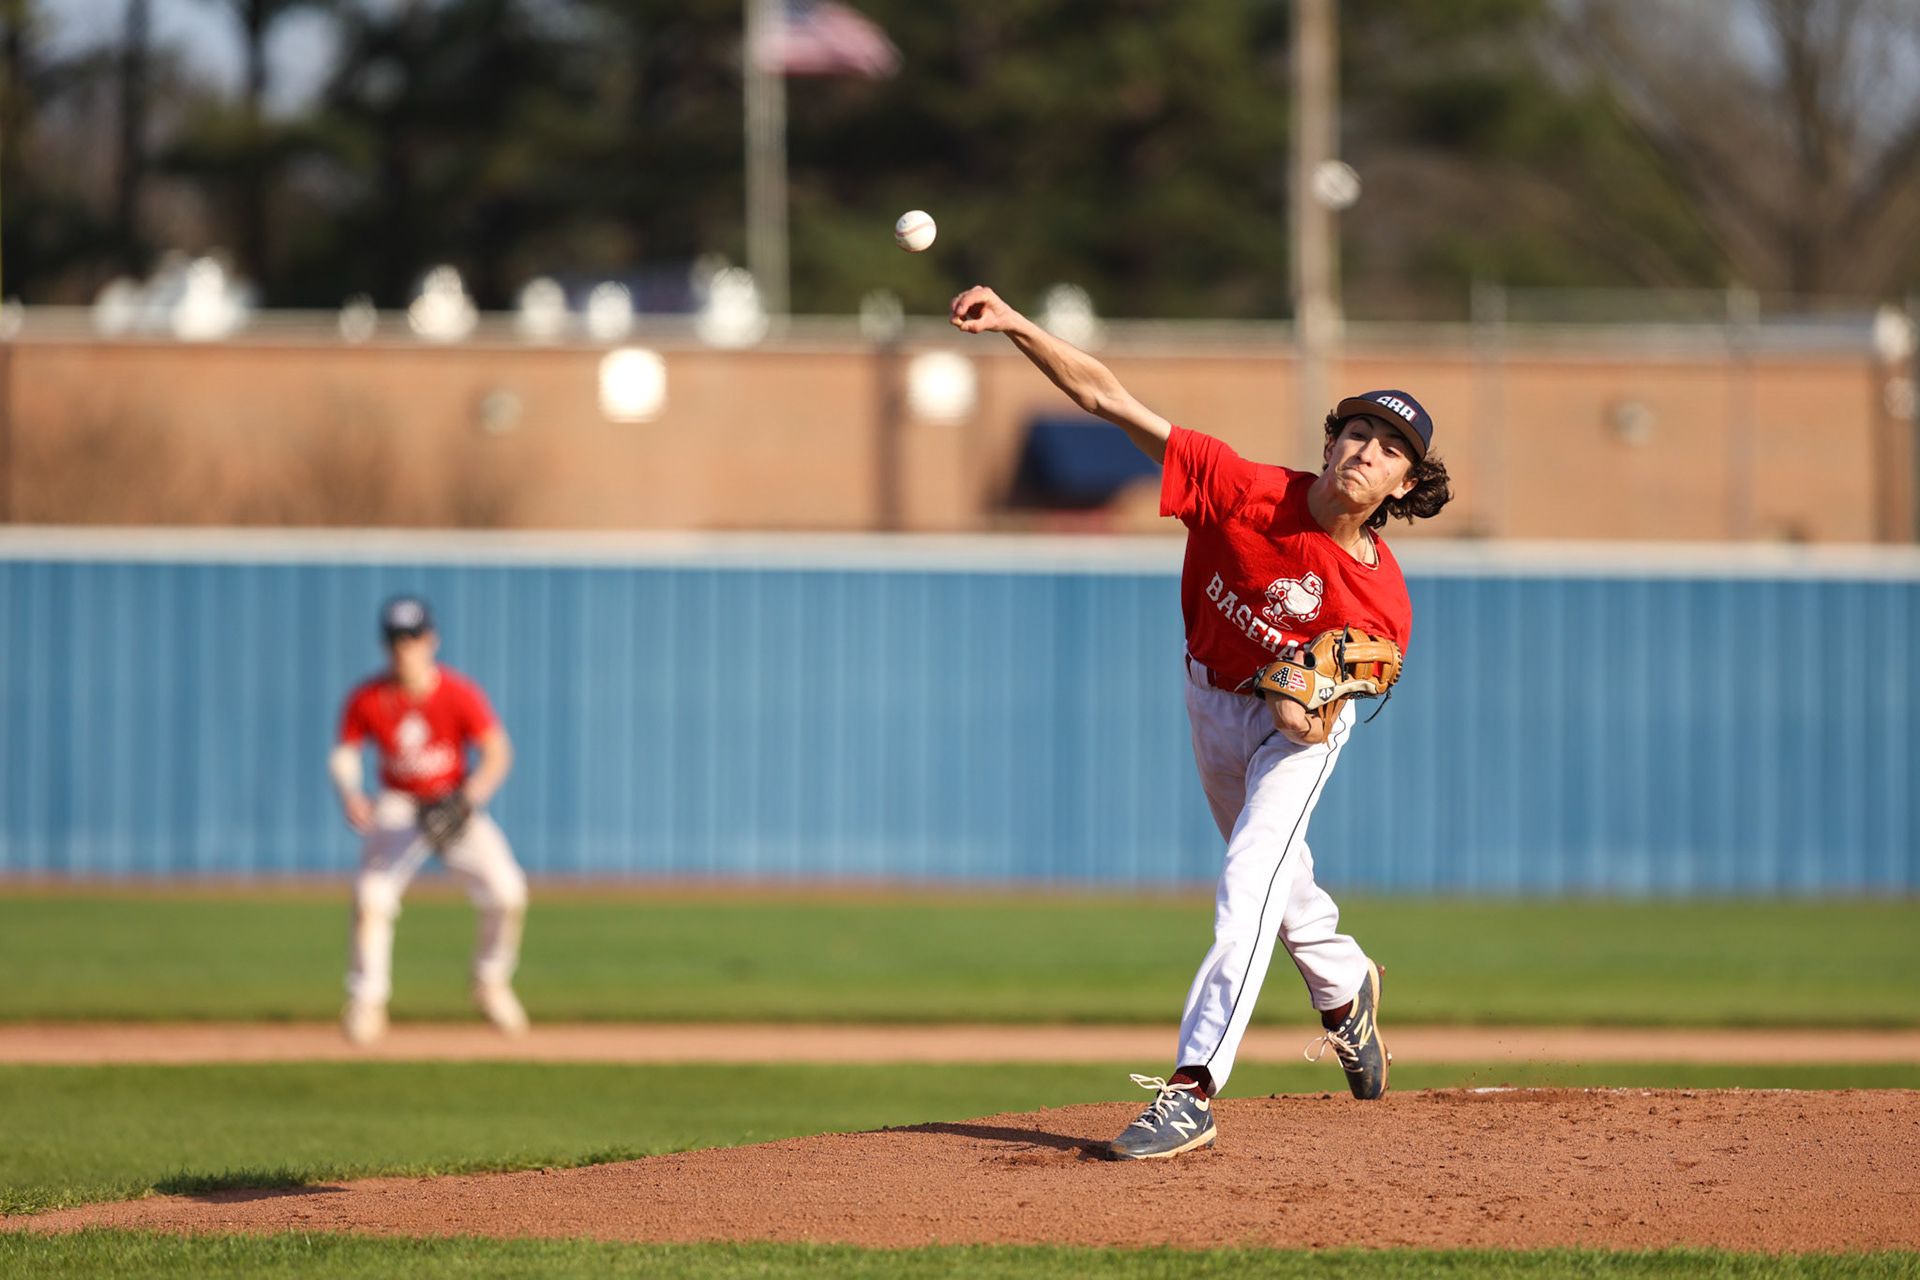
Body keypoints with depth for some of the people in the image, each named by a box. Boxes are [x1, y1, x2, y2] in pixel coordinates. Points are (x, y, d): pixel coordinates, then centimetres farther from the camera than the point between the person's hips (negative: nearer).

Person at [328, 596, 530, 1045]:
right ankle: (367, 1003, -8)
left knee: (507, 893, -13)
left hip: (456, 804, 0)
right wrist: (350, 792, -24)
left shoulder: (460, 694, -18)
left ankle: (491, 983, 13)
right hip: (397, 809, 0)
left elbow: (497, 753, -18)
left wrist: (468, 799, -33)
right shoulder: (368, 700, -14)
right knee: (371, 897, -21)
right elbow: (344, 754, -4)